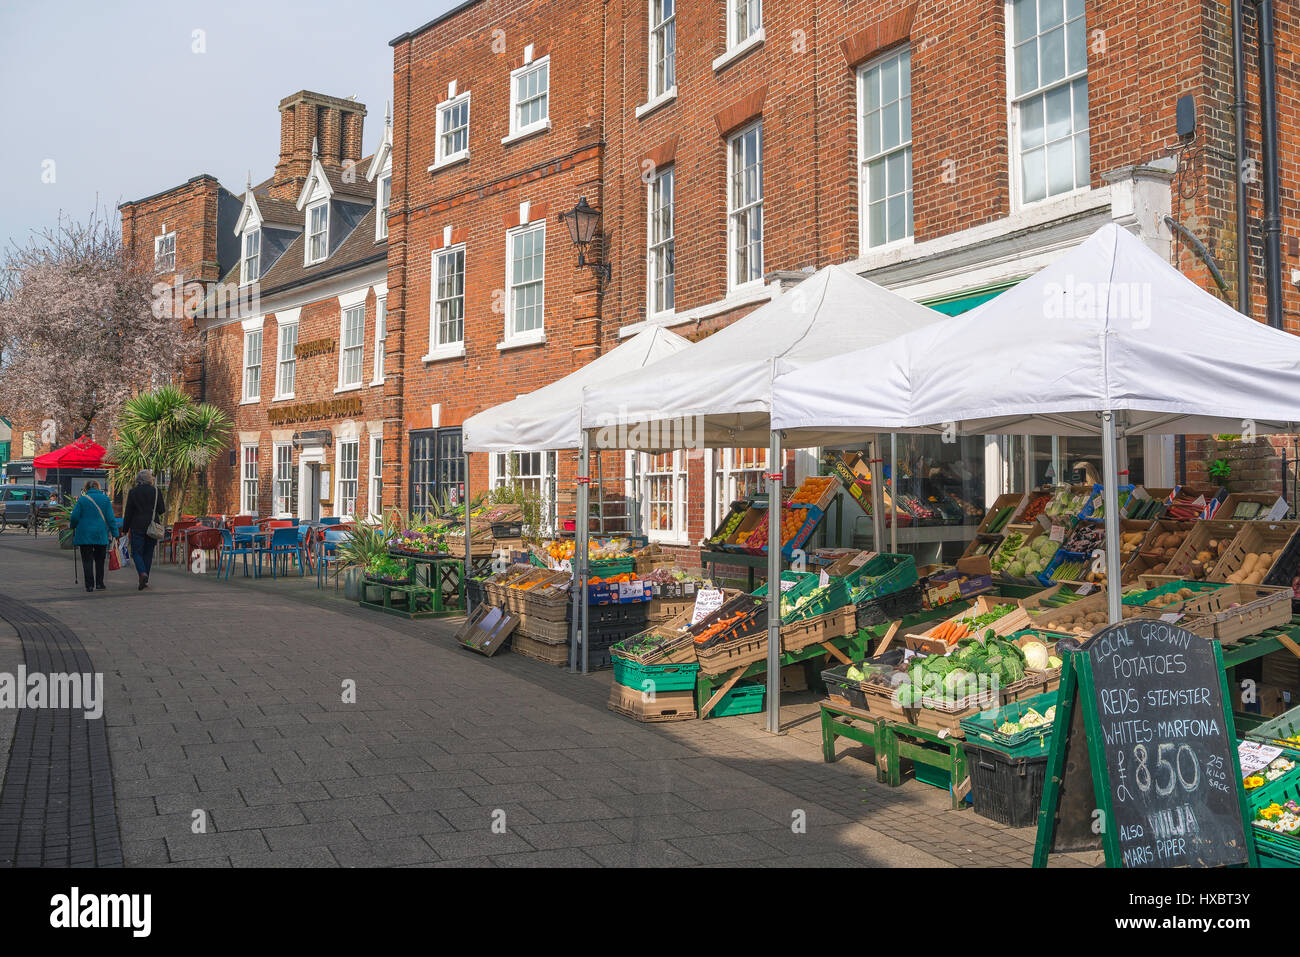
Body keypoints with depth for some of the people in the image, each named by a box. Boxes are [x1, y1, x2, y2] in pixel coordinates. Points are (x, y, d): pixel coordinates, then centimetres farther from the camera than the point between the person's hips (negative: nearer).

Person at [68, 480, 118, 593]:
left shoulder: (82, 500, -3)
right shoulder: (105, 499, 1)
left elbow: (74, 517, -5)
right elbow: (111, 518, -3)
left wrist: (72, 526, 16)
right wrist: (114, 533, 1)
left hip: (85, 535, -1)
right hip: (101, 535, 1)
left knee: (87, 560, 4)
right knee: (99, 560, 13)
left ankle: (90, 585, 0)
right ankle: (99, 584, 14)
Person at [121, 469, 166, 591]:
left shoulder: (133, 492, -3)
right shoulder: (156, 491, 0)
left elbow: (128, 512, -1)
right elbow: (162, 510, 0)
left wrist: (125, 528, 5)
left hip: (137, 526, -2)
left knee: (136, 552, 2)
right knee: (148, 553, 9)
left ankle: (142, 573, -24)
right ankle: (145, 581, 10)